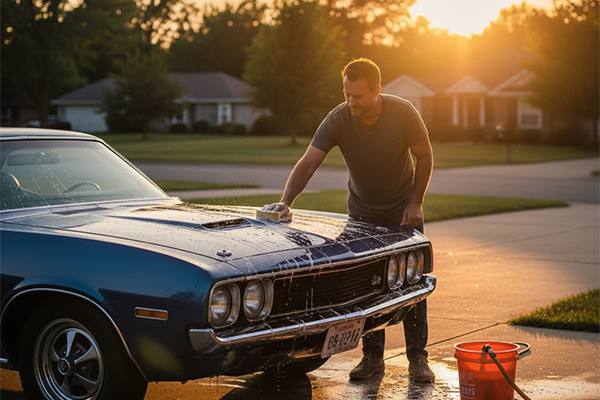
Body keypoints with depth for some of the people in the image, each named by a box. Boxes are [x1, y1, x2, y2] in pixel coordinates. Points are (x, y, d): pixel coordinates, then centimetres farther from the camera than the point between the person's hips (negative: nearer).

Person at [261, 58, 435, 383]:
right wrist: (286, 201, -42)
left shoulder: (403, 114, -23)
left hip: (403, 212, -1)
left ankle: (417, 358, 7)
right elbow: (307, 164, -28)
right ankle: (372, 356, 12)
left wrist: (415, 203, -13)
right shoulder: (337, 120, -23)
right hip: (362, 213, 1)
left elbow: (425, 157, -10)